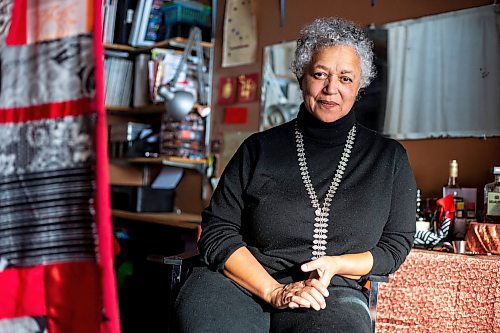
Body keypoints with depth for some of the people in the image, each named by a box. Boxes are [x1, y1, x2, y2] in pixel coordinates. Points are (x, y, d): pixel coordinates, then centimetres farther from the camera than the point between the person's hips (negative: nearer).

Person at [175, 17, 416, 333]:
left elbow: (396, 244, 14)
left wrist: (335, 264, -5)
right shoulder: (259, 149, 10)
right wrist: (274, 291, -9)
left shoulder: (389, 157, 13)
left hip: (332, 295, 0)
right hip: (247, 284, 1)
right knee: (199, 303, -33)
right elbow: (217, 230, 5)